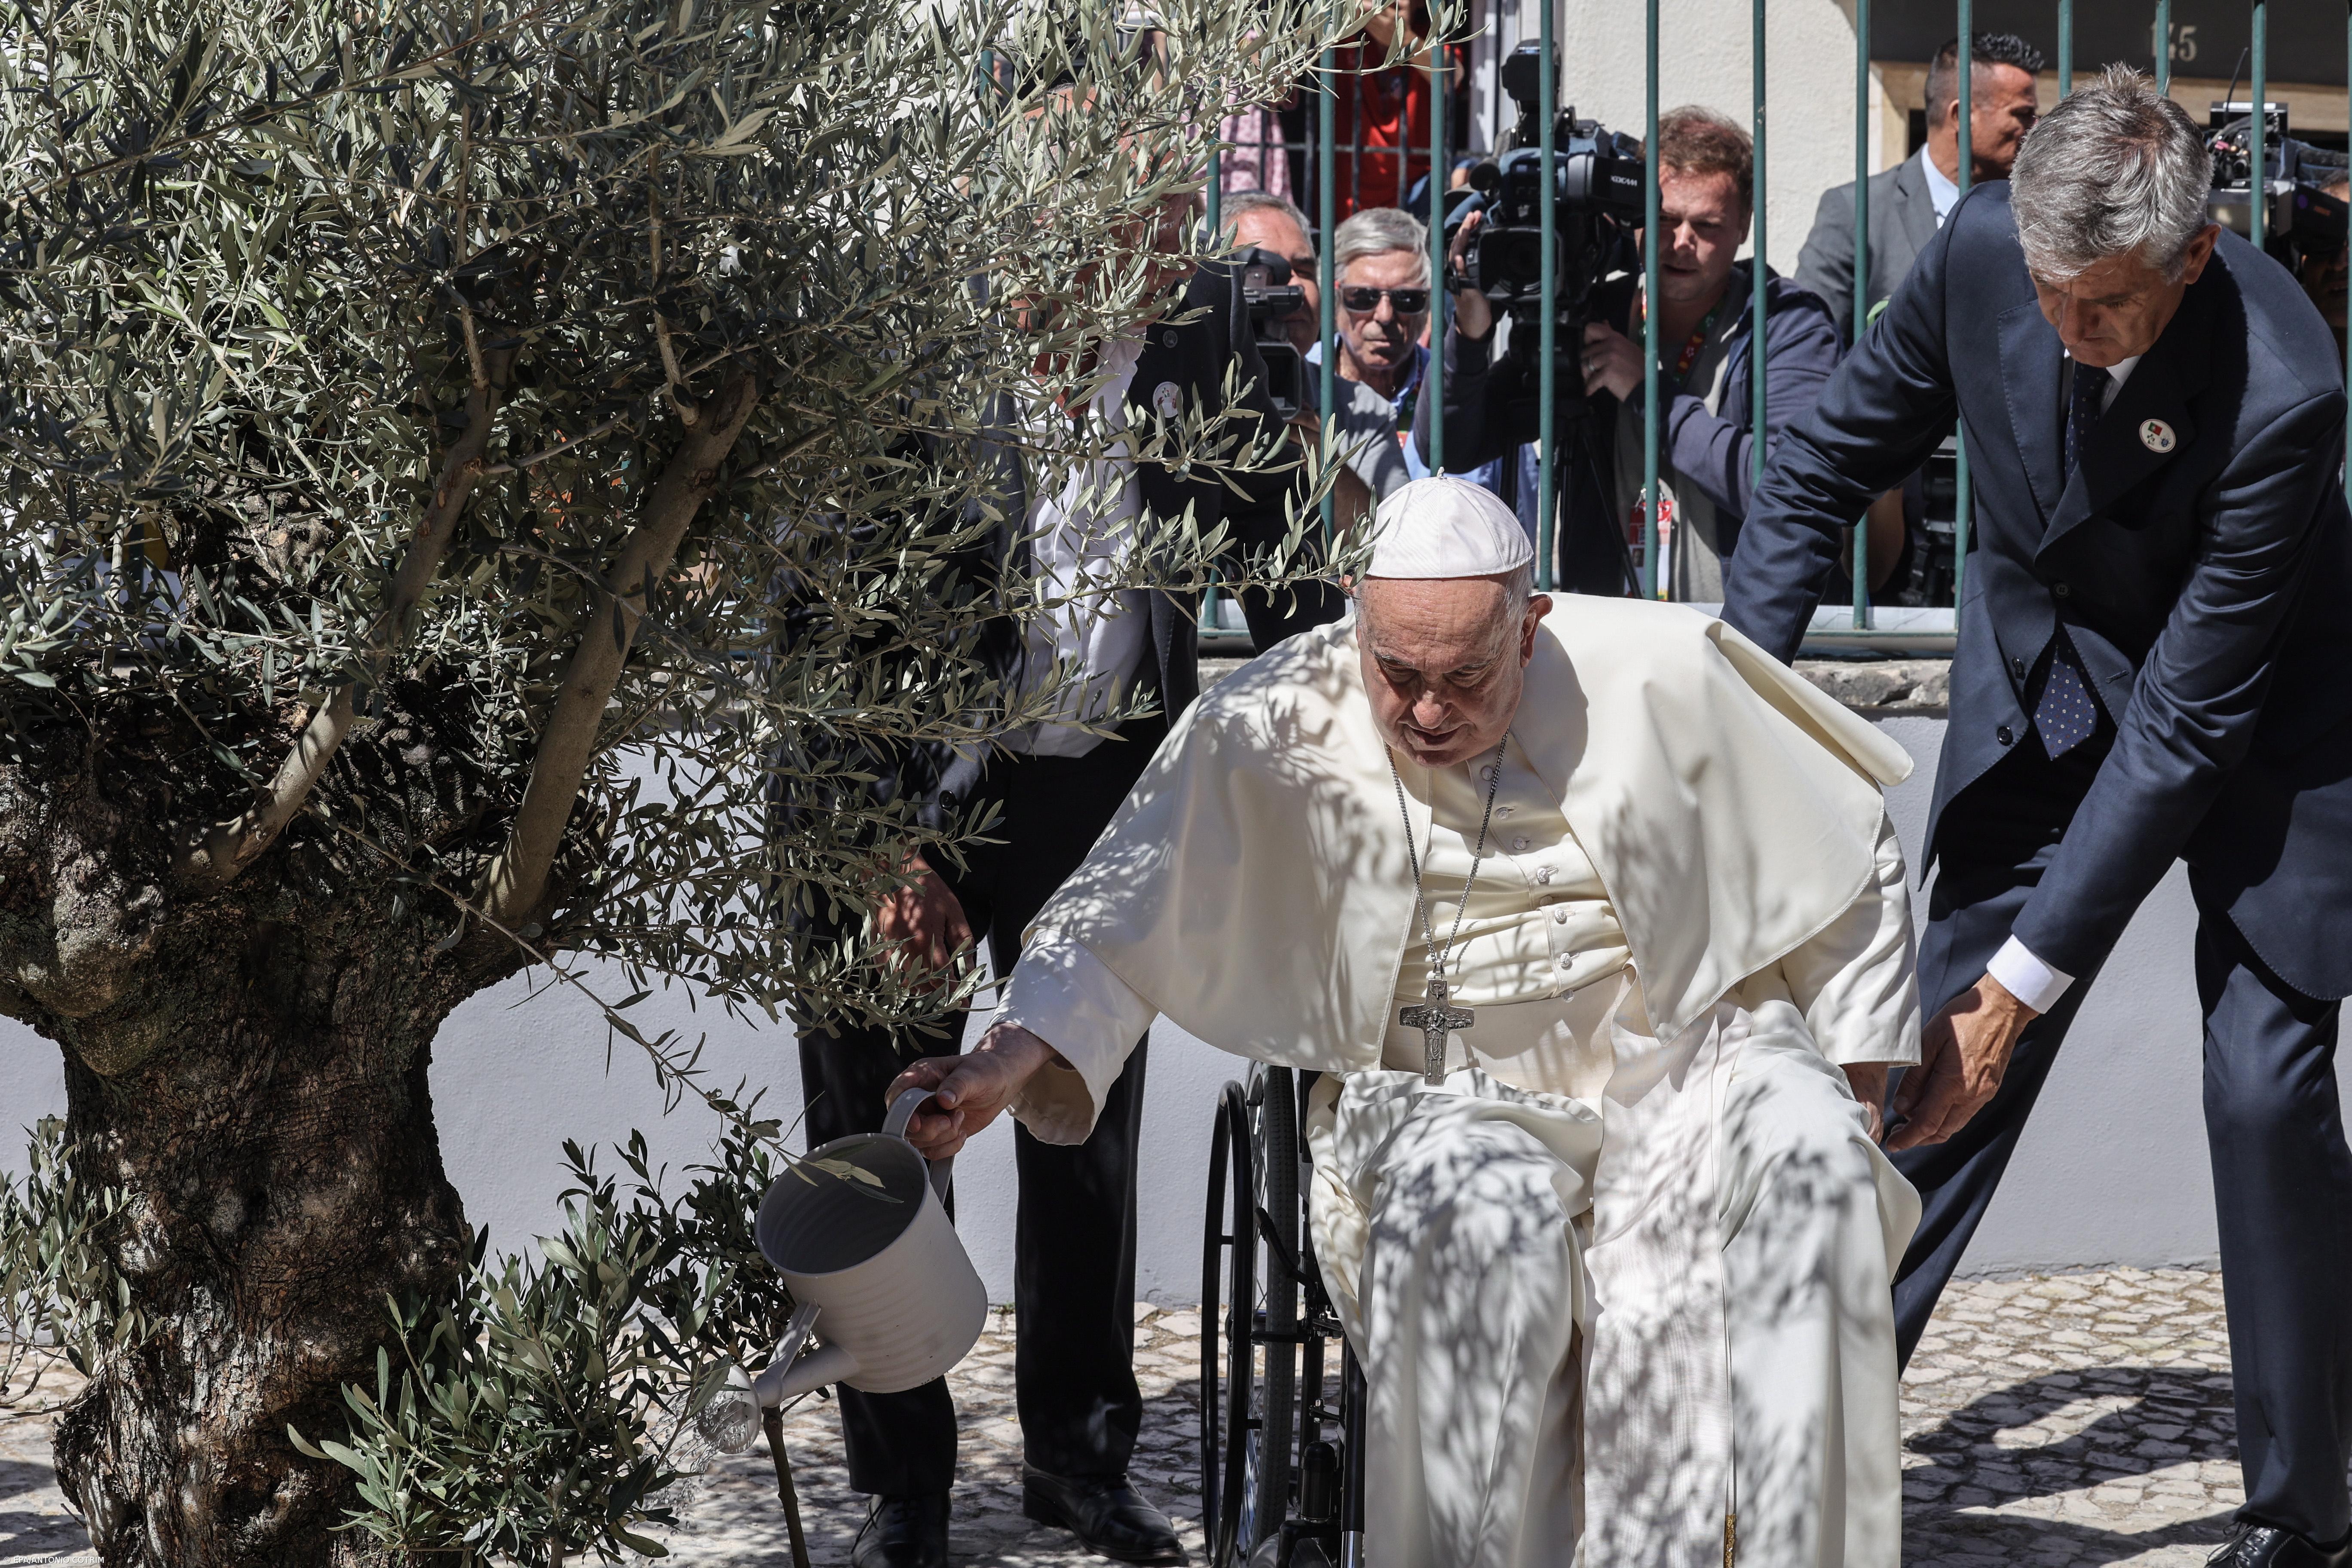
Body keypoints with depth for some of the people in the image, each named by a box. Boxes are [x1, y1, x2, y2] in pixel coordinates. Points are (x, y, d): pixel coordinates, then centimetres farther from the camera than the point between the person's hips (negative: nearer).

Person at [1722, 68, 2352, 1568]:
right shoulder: (1981, 250, -22)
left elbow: (2186, 722, -31)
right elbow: (1830, 462, -4)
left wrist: (2028, 978, -30)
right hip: (2044, 690, 4)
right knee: (1939, 1055, -3)